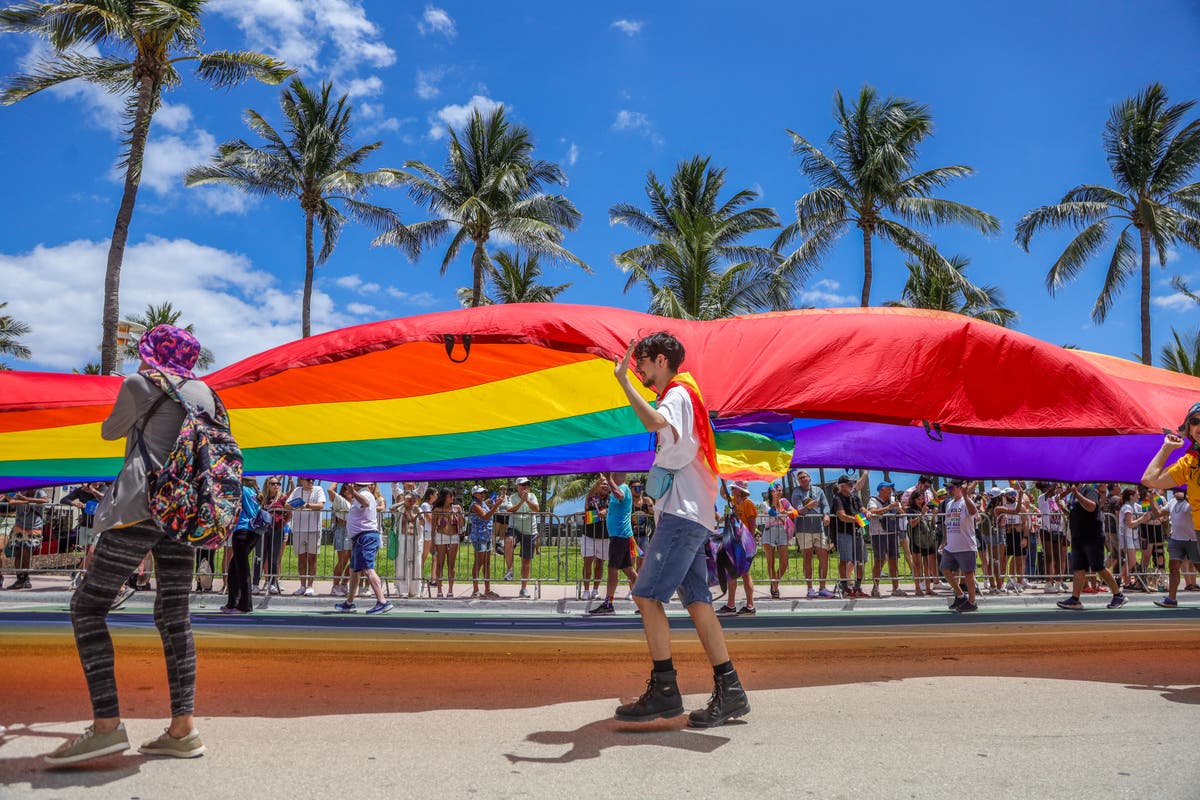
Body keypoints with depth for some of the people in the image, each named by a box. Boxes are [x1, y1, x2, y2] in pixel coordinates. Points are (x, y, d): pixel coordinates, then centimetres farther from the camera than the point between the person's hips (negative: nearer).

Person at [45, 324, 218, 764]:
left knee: (88, 606, 0)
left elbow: (110, 431, 17)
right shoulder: (204, 392, 17)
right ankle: (183, 729, 2)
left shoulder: (139, 385, 2)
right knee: (174, 613, 6)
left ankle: (106, 724, -9)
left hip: (141, 504, -6)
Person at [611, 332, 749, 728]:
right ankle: (729, 690, 6)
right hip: (688, 515, 10)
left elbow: (655, 422, -30)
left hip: (682, 514, -10)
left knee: (647, 594, -13)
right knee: (697, 599, 5)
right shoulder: (680, 397, 25)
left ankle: (664, 689, -10)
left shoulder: (678, 394, -6)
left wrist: (623, 380, -27)